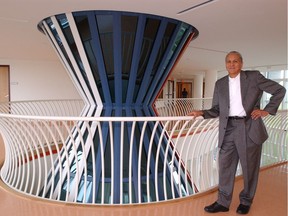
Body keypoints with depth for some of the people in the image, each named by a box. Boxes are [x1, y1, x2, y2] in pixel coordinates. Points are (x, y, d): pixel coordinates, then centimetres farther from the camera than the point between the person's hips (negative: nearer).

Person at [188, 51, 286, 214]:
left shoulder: (254, 76, 2)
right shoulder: (220, 84, 12)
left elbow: (280, 90, 5)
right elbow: (217, 109, 10)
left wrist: (267, 110, -3)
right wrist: (202, 113, -8)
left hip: (249, 128, -2)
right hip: (228, 129, 3)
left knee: (250, 168, 10)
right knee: (225, 167, 6)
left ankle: (246, 201, 30)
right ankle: (223, 202, 20)